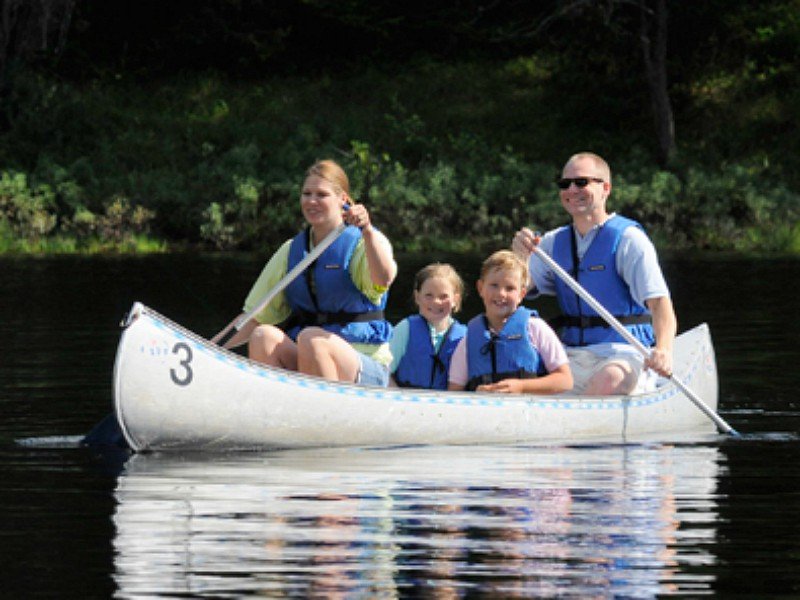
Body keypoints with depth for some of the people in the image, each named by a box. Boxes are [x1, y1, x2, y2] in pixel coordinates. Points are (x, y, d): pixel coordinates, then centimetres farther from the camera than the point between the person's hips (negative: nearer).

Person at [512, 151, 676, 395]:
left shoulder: (628, 238, -5)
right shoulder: (555, 242, 15)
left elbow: (659, 302, -16)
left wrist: (663, 350, -35)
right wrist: (520, 257, -12)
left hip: (624, 355, -5)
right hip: (571, 356, 5)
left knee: (609, 381, -38)